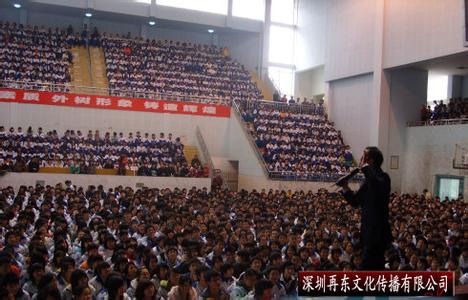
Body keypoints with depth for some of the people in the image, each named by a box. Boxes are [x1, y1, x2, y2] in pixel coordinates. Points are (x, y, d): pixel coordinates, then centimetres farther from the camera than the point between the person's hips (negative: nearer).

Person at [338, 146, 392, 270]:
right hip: (369, 232, 10)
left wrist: (365, 167, -29)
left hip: (377, 233, -10)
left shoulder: (383, 177, -14)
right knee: (375, 269, 18)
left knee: (366, 269, -9)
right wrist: (345, 188, 1)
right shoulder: (369, 180, 13)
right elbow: (355, 202, 17)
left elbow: (378, 185, -40)